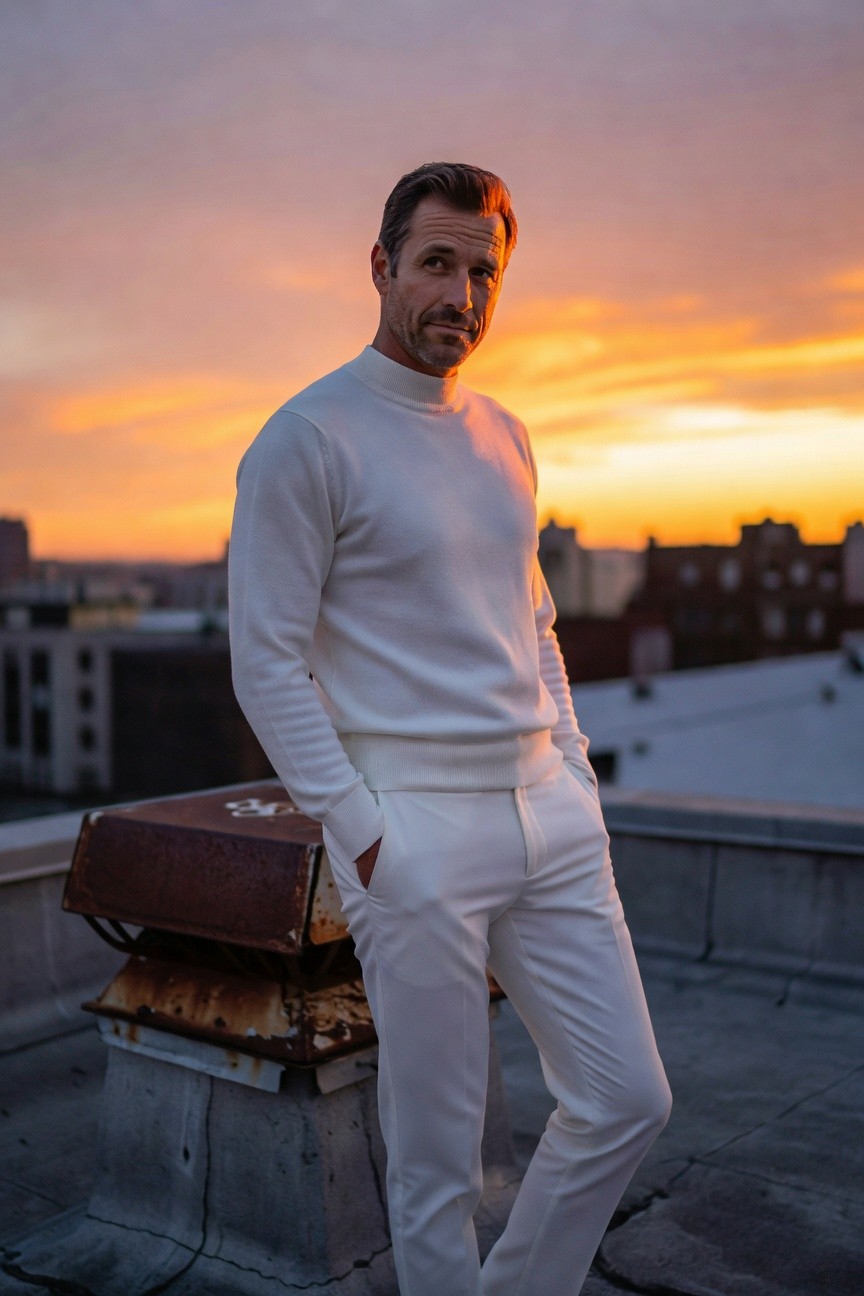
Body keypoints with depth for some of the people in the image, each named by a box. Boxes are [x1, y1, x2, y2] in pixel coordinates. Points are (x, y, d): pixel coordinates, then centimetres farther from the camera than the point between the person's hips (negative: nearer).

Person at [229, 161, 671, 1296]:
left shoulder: (505, 437, 14)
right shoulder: (307, 439, -8)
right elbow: (266, 663, -10)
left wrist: (575, 774, 12)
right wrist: (361, 834, -13)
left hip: (551, 817, 7)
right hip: (413, 830, -7)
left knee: (628, 1100, 11)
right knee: (437, 1156, 5)